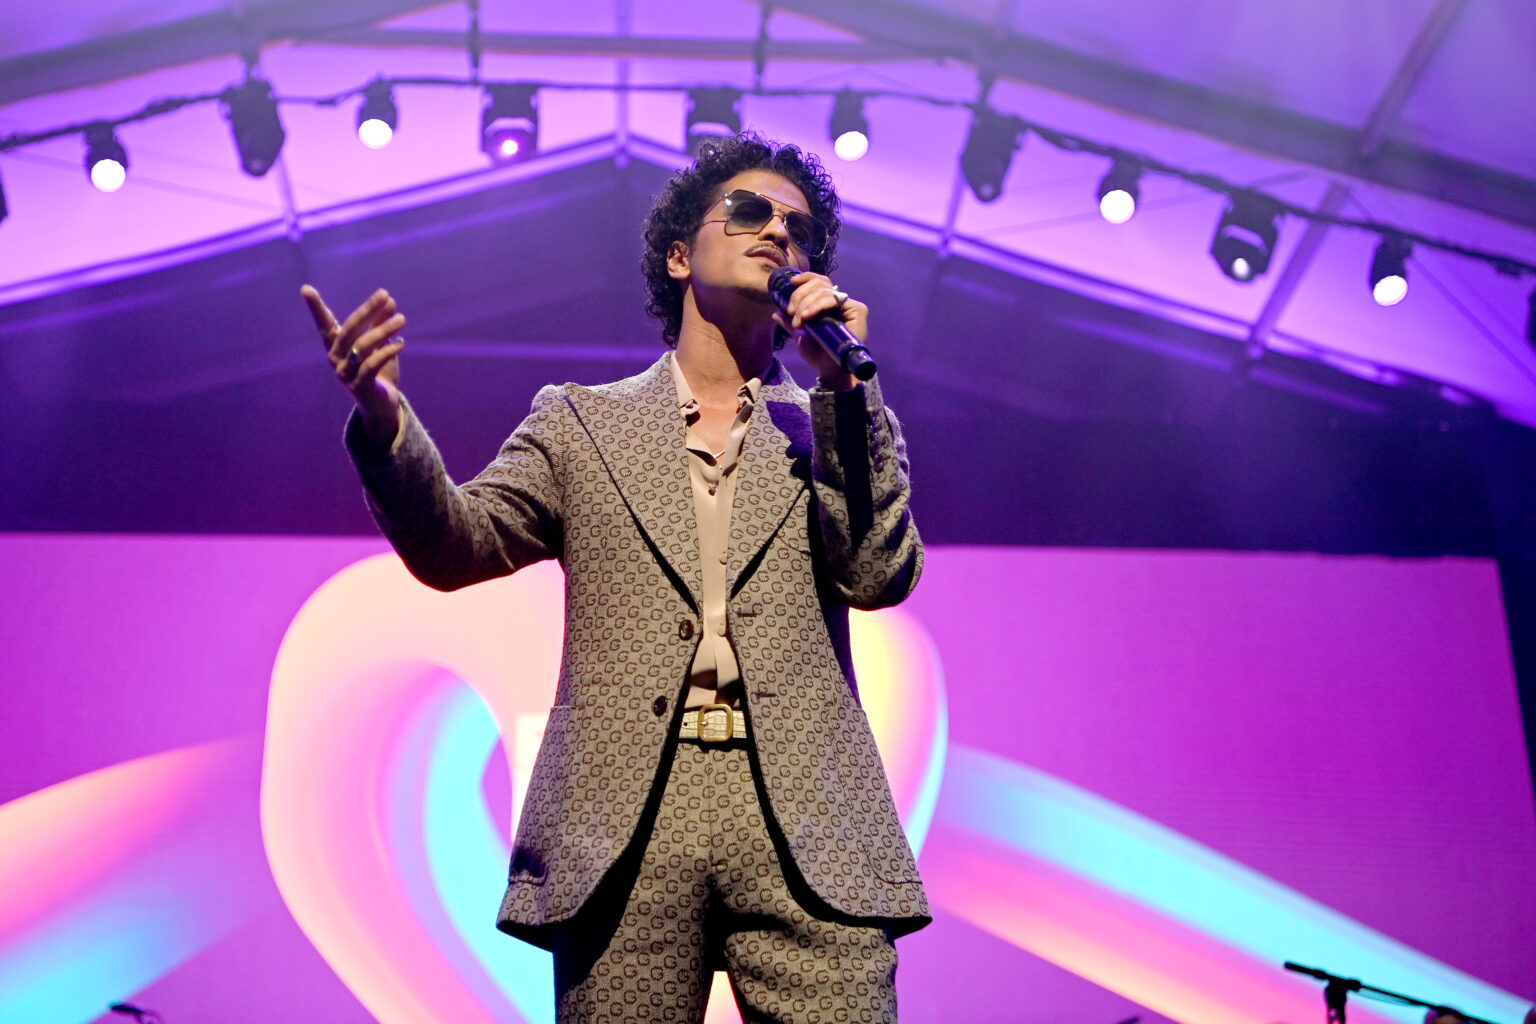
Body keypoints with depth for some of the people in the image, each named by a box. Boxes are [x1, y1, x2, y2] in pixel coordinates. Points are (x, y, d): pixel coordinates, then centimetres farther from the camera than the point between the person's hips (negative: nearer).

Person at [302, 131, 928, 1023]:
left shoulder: (830, 428, 17)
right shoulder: (581, 423, 16)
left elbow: (879, 577, 2)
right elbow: (456, 546, 3)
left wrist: (845, 383, -2)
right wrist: (384, 422, -16)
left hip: (806, 832, 1)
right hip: (626, 829, 0)